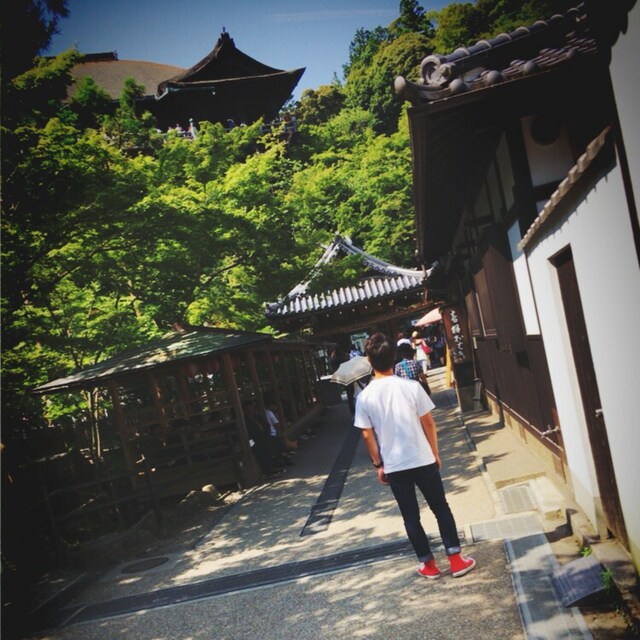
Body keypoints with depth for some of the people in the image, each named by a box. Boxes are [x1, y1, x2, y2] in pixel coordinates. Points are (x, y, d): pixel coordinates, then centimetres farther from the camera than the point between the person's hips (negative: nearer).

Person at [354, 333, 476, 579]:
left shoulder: (365, 397, -8)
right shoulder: (411, 386, -10)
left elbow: (367, 435, -2)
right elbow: (428, 423, -4)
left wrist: (379, 464, 10)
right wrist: (435, 454, 9)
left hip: (393, 466, 1)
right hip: (423, 460, 0)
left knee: (411, 516, 13)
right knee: (441, 509, 13)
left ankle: (428, 564, 21)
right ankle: (456, 560, 16)